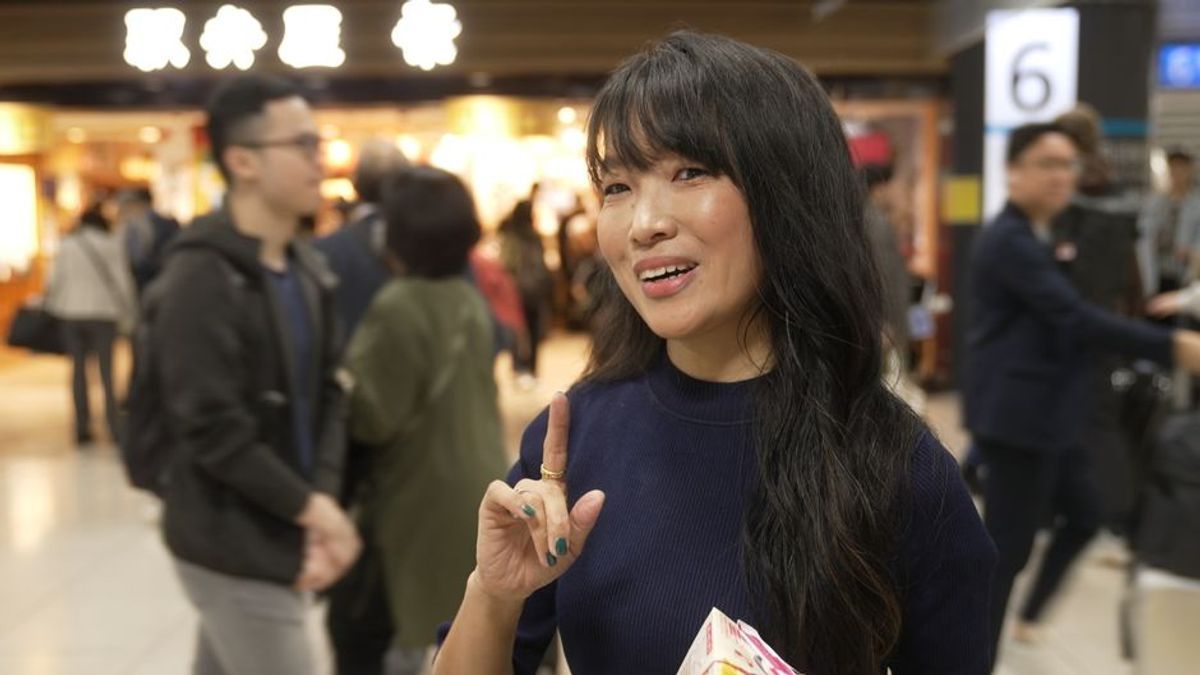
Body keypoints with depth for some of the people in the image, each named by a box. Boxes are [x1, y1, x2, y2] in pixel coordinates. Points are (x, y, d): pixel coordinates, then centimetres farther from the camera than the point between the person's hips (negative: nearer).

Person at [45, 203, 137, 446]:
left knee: (78, 368, 9)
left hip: (72, 314, 2)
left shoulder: (67, 246, 4)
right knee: (106, 371, 3)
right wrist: (128, 316, 4)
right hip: (103, 313, -1)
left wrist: (52, 308, 16)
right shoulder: (112, 245, 0)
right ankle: (114, 427, -2)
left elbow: (55, 281, 3)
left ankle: (82, 429, 7)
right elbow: (123, 282, -2)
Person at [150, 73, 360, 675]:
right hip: (231, 549, -7)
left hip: (281, 537, 7)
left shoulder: (309, 270, 8)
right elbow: (212, 429, -21)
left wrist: (324, 502, -6)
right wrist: (310, 507, -14)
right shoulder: (200, 275, -16)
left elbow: (327, 396, 7)